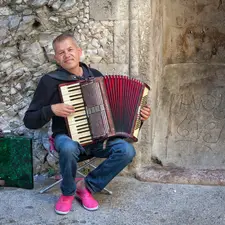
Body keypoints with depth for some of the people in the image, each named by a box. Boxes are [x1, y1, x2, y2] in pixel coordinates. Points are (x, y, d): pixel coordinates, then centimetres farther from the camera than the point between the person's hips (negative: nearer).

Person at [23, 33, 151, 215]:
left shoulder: (95, 75, 6)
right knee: (69, 148, -39)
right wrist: (52, 110, -22)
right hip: (67, 136, -3)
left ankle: (87, 186, -3)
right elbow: (30, 121, -5)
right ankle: (68, 193, -8)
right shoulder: (50, 81, -6)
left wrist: (137, 113, 2)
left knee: (127, 151, -23)